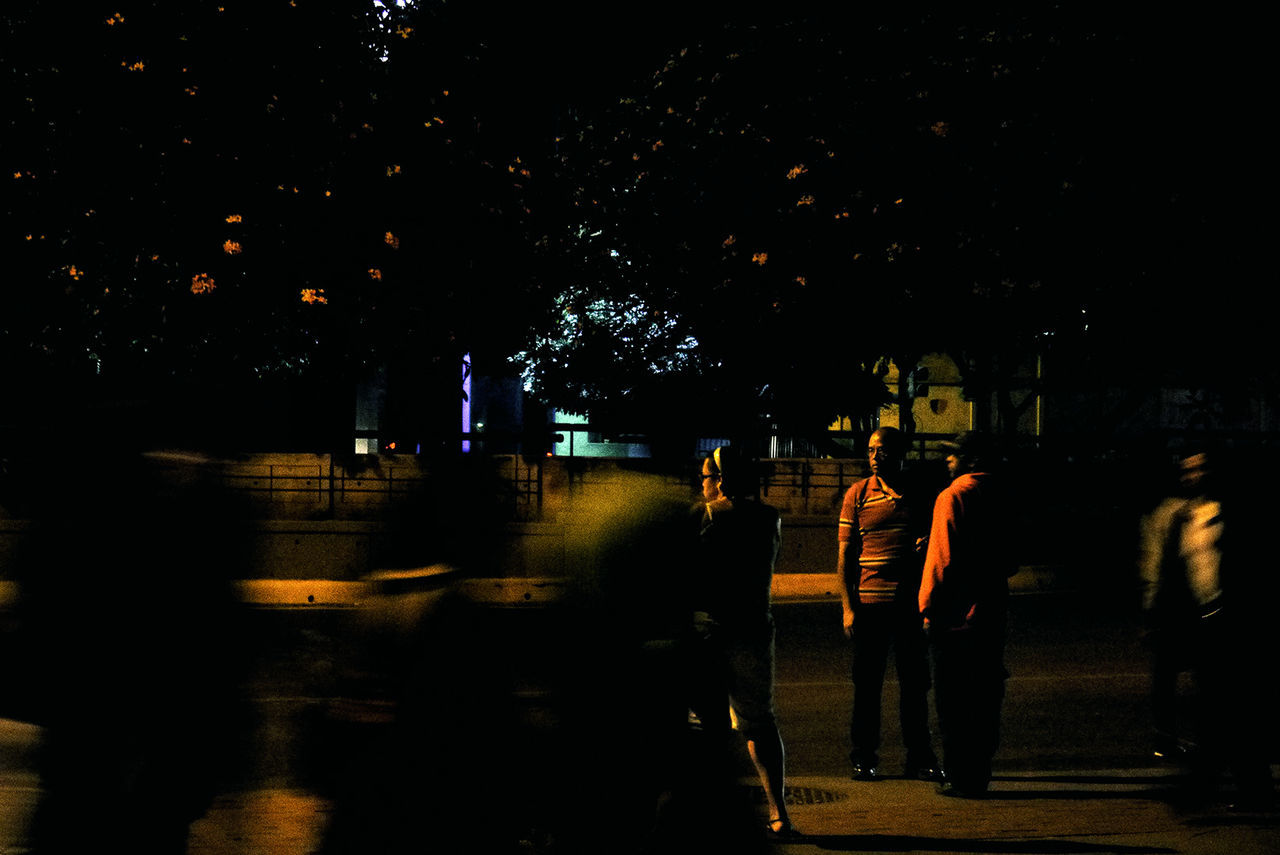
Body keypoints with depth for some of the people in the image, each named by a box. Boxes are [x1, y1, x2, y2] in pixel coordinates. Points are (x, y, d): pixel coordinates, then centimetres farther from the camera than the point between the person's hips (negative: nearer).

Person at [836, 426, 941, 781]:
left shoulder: (920, 494, 7)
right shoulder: (857, 494, 2)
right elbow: (844, 555, 2)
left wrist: (927, 544, -9)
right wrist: (848, 607, -5)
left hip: (911, 602, 2)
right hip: (870, 602, -1)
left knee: (916, 682, 6)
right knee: (867, 685, 3)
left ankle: (920, 757, 15)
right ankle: (864, 758, 12)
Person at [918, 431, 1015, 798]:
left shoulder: (953, 496, -13)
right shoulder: (999, 495, 8)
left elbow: (942, 558, -16)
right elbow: (1010, 558, 15)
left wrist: (929, 608, -11)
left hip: (957, 615, -7)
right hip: (994, 610, 7)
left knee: (952, 699, 1)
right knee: (986, 694, 13)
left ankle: (961, 778, 2)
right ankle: (980, 771, 21)